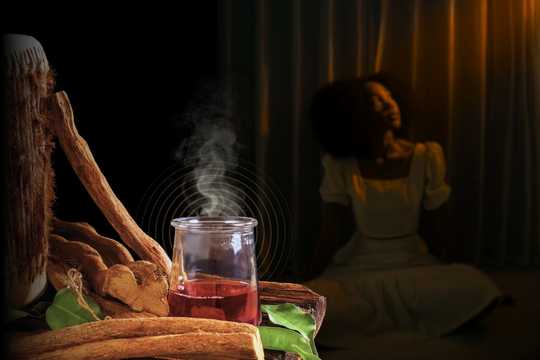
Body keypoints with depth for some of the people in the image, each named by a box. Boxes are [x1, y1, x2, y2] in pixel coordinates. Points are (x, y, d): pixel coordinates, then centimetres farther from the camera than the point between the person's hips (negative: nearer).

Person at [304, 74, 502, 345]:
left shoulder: (426, 157, -3)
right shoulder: (340, 165, -4)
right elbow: (330, 234, -2)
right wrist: (308, 286, -12)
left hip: (413, 265, 1)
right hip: (357, 268, -1)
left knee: (477, 291, -31)